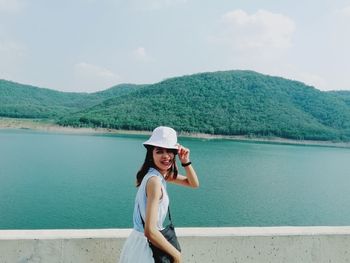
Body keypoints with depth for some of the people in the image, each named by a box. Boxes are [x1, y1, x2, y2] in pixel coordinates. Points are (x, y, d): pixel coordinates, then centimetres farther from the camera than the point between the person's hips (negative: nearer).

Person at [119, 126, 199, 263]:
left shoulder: (163, 173, 0)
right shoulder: (155, 180, -27)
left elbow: (194, 184, 10)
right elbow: (150, 231, -31)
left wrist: (186, 162, -7)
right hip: (145, 245, -8)